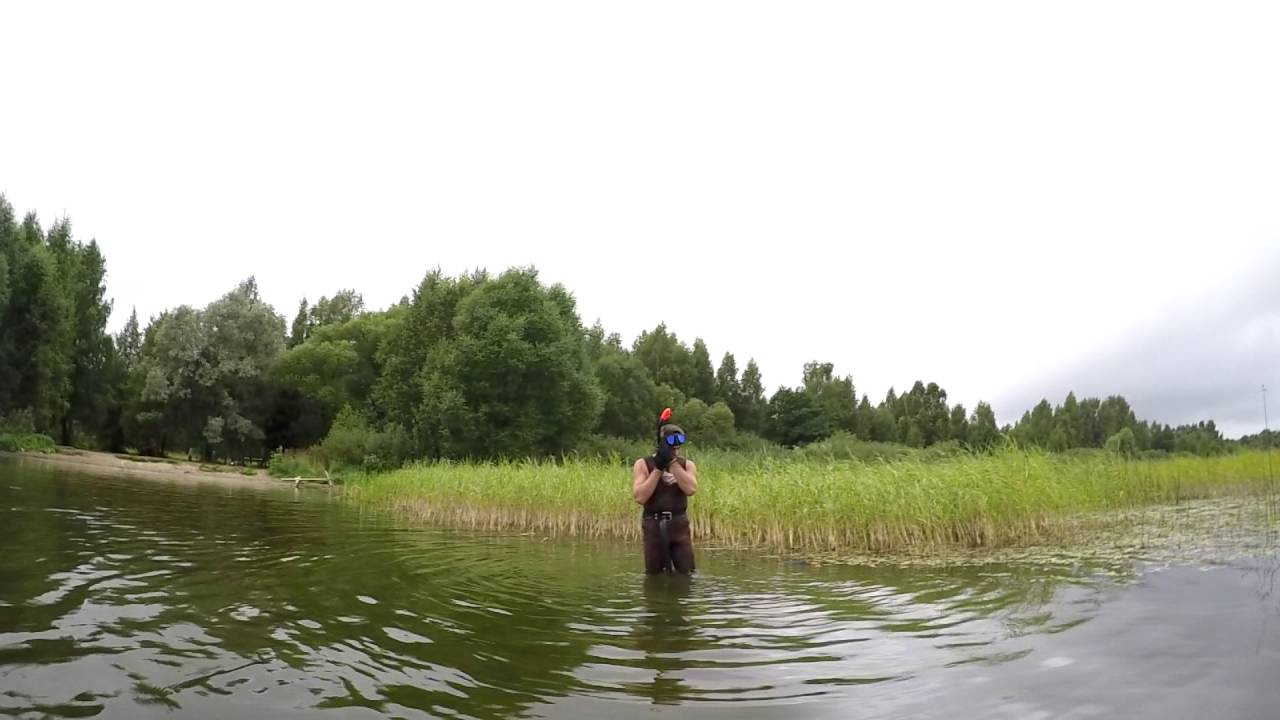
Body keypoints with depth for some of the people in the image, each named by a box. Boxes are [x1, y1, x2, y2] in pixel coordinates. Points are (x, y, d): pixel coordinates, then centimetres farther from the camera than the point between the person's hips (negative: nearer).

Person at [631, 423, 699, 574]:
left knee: (686, 574, 2)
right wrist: (658, 468, -16)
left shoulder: (687, 465, 6)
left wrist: (672, 462, -17)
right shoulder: (643, 464, -3)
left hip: (679, 525, 2)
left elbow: (691, 489, -15)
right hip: (654, 526, -2)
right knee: (654, 575, 8)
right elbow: (640, 497, -16)